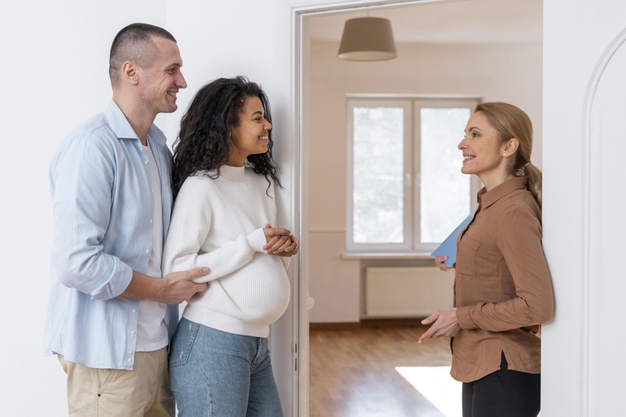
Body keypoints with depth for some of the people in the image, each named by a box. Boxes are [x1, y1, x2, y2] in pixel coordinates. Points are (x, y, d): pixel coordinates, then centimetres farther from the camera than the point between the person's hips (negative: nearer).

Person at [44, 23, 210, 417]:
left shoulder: (160, 148, 12)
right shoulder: (92, 146, -18)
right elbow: (75, 262, -25)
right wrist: (162, 289, -12)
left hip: (155, 342, 9)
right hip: (107, 351, -8)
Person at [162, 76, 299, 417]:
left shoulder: (263, 181, 14)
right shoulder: (200, 185, -10)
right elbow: (176, 267, -17)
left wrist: (285, 249, 0)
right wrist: (251, 244, -18)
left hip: (257, 342, 8)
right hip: (213, 341, -7)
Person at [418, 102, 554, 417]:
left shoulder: (514, 211, -19)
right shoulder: (492, 204, 9)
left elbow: (537, 306, -24)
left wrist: (461, 317, -18)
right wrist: (458, 260, 17)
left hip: (504, 373, -9)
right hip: (480, 367, 9)